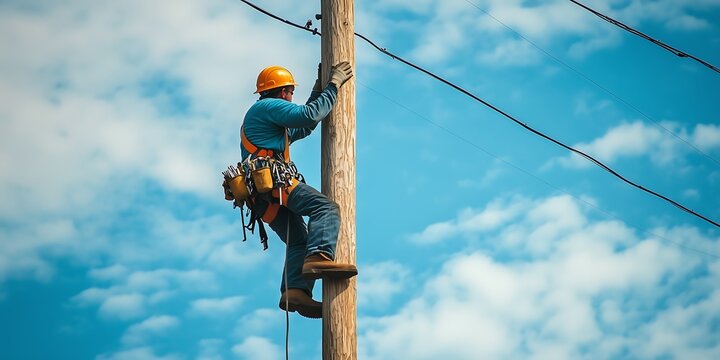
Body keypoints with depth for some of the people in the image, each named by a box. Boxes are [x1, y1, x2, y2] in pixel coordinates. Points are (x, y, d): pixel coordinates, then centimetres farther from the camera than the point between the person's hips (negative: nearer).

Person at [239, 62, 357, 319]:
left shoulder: (259, 116, 36)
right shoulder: (269, 106, 5)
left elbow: (302, 127, 43)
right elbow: (309, 115, -9)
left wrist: (318, 91, 42)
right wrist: (334, 85, 1)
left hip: (260, 197, 10)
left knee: (299, 241, 5)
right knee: (325, 208, -23)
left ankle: (295, 290, -16)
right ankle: (319, 257, -45)